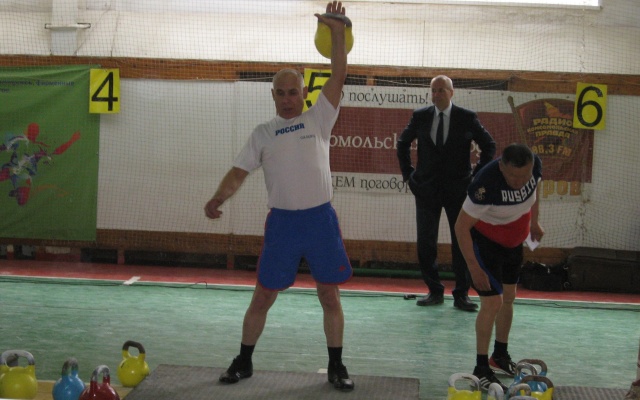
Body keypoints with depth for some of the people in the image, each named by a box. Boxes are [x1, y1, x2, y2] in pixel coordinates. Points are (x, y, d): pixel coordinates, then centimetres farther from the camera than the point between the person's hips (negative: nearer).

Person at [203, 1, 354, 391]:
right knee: (263, 297, 7)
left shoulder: (319, 119, 5)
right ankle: (244, 362, 22)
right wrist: (218, 198, -17)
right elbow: (240, 170, 1)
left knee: (330, 296, 5)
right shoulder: (263, 133, 8)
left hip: (321, 217, -1)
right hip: (282, 220, 1)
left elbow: (339, 76, -4)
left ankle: (336, 366, 17)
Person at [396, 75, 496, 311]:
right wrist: (408, 173, 10)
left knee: (462, 243, 0)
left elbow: (489, 146, 7)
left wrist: (478, 175, 1)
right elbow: (403, 143, 17)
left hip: (458, 189, -2)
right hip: (427, 190, 2)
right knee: (425, 244, 2)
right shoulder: (420, 117, 3)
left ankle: (461, 295, 9)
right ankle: (435, 292, 15)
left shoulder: (467, 118, -2)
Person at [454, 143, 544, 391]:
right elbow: (461, 227, -30)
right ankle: (481, 369, -1)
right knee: (493, 303, -13)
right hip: (485, 241, -7)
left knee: (508, 298, 17)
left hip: (514, 241, 7)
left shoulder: (535, 167, -20)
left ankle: (500, 357, 35)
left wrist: (534, 222, 15)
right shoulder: (486, 184, -38)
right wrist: (473, 266, -29)